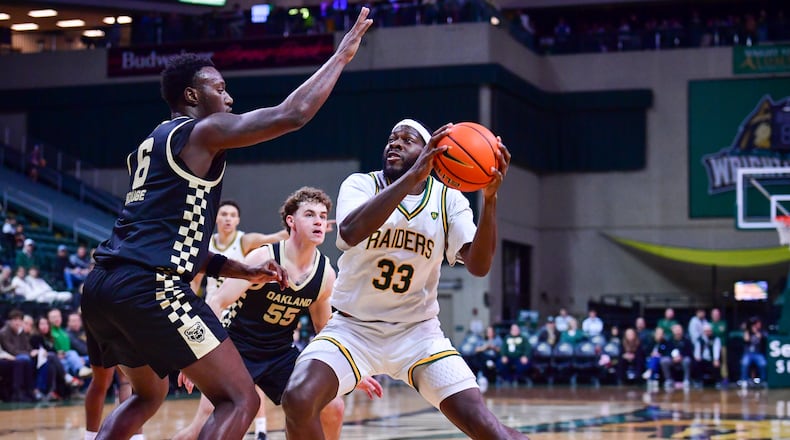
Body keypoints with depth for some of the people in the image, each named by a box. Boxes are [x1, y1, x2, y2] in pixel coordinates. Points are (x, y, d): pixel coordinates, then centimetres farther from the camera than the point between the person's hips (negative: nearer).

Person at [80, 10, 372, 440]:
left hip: (101, 285, 9)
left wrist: (244, 271, 27)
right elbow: (292, 114, -9)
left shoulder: (151, 145, 27)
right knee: (239, 401, -5)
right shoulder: (202, 132, 1)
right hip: (150, 288, -9)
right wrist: (341, 55, 3)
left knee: (148, 395, 32)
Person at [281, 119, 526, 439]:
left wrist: (489, 198, -31)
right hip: (353, 327, -1)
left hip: (417, 332, 1)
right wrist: (412, 176, -38)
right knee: (298, 400, -27)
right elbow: (350, 232, -32)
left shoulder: (448, 199, -2)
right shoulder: (360, 185, -7)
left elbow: (478, 266, -17)